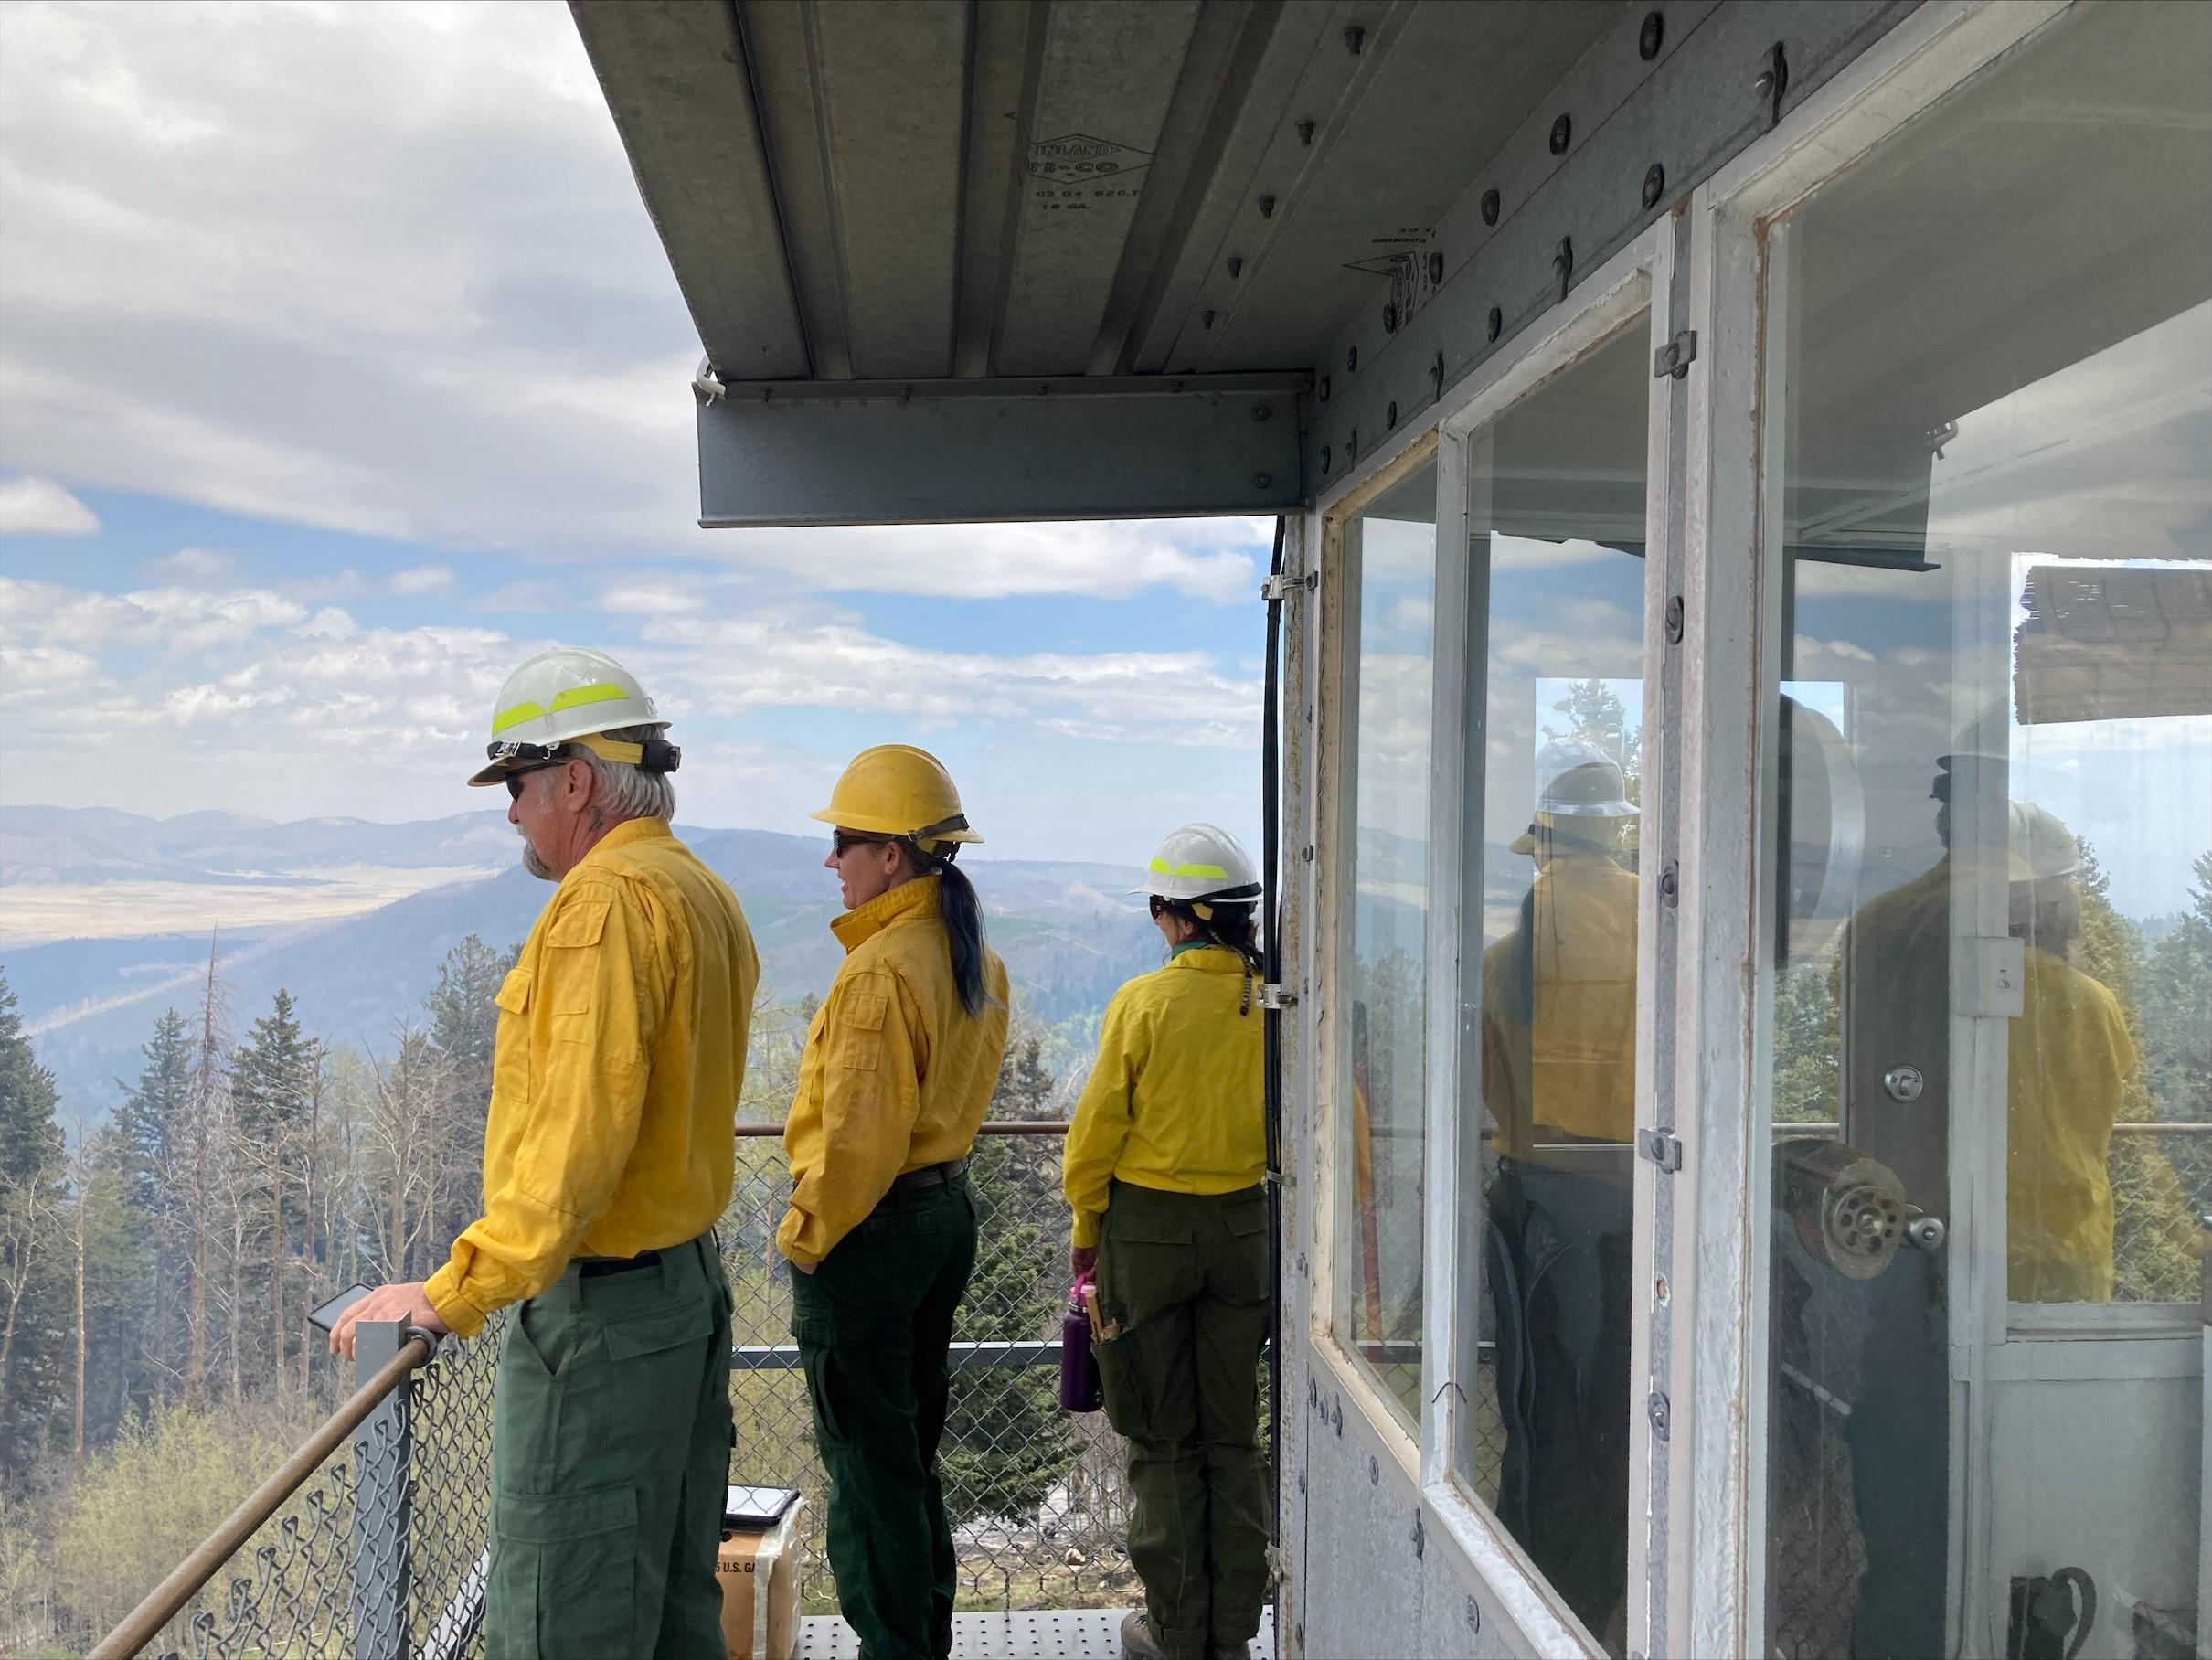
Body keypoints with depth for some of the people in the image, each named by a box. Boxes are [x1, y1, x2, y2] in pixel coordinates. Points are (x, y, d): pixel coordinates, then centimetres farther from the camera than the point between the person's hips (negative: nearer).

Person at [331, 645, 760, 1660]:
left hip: (598, 1308, -10)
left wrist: (455, 1295, -21)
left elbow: (580, 1130, -25)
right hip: (691, 1284, 10)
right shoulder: (705, 895, 13)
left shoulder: (607, 899, -17)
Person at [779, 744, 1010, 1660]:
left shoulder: (880, 970, -22)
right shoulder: (976, 958, 6)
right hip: (947, 1212, 9)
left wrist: (804, 1235, -11)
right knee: (913, 1451, 20)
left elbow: (858, 1135, -23)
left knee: (866, 1465, 3)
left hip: (867, 1230, -9)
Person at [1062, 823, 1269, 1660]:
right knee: (1234, 1434, 15)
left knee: (1162, 1439, 10)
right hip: (1246, 1223, 3)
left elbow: (1099, 1125, -9)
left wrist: (1085, 1227, 5)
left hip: (1148, 1224, -3)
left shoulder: (1145, 1001, -14)